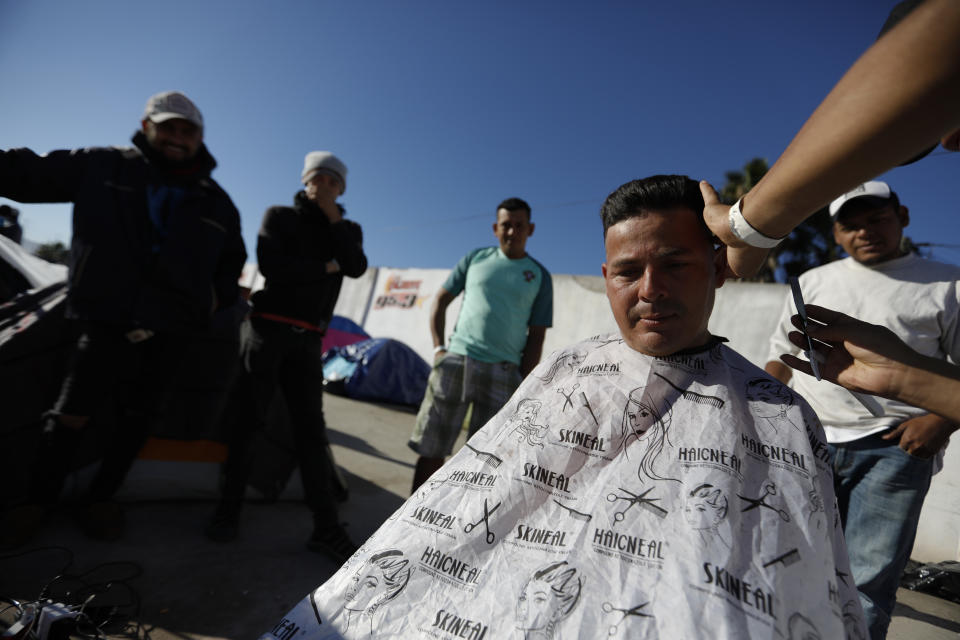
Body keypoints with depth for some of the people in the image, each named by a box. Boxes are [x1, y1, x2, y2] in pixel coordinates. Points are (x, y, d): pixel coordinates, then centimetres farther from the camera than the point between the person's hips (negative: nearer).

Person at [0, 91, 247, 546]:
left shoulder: (216, 204, 10)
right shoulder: (103, 167, 6)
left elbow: (232, 262, 18)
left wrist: (219, 296, 3)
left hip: (168, 333, 2)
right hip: (104, 322, -1)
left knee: (138, 419, 10)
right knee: (72, 414, 3)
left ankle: (101, 499, 30)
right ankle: (38, 499, 28)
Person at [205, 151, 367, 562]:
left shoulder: (347, 230, 14)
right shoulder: (279, 217, 6)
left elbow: (356, 267, -8)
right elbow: (272, 266, -12)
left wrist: (333, 215, -9)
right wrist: (326, 268, -5)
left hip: (307, 340, 2)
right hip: (268, 328, -2)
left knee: (311, 429, 0)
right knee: (247, 420, 4)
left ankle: (326, 528, 2)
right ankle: (229, 509, 20)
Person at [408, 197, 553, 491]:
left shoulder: (539, 276, 7)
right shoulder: (476, 258, 10)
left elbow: (536, 336, 5)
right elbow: (440, 301, 13)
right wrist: (438, 348, 2)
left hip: (502, 371, 0)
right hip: (455, 361, 1)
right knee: (431, 450, 3)